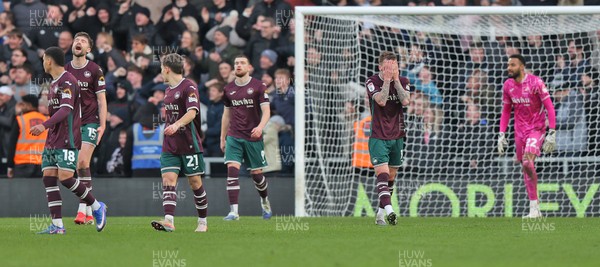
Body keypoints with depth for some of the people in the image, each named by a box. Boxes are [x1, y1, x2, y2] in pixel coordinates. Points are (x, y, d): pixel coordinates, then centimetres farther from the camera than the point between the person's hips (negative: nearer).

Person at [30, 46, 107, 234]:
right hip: (52, 141, 10)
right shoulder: (54, 83, 19)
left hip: (66, 141, -10)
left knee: (65, 178, -15)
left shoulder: (67, 81, -12)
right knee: (48, 178, -1)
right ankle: (57, 225, -4)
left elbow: (66, 109, -24)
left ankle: (96, 207, 5)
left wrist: (45, 125, -34)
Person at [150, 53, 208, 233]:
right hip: (170, 145, 7)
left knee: (195, 181, 2)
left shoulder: (189, 87, -11)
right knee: (168, 180, -10)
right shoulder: (169, 90, 15)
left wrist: (176, 125, -37)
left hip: (189, 144, -7)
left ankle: (202, 222, 16)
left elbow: (192, 112, -24)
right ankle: (169, 221, -23)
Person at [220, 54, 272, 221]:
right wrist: (222, 138, 17)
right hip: (234, 137, 2)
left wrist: (260, 127, -27)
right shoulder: (228, 89, 8)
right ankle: (234, 212, -18)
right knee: (232, 170, -15)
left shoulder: (258, 87, -4)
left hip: (253, 137, -2)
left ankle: (264, 200, 38)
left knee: (256, 174, 7)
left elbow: (266, 112, -8)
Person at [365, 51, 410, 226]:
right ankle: (389, 210, -31)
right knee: (382, 172, -18)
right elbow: (381, 101, -22)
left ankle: (381, 212, 19)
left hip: (397, 136, 4)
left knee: (391, 175, 9)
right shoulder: (372, 82, -7)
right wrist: (387, 80, -22)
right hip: (378, 137, -4)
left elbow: (405, 101, -15)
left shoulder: (403, 81, 3)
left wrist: (396, 80, -17)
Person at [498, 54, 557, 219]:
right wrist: (501, 135, 7)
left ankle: (534, 208, -14)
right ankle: (535, 210, 10)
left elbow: (549, 107, -14)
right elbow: (506, 111, 14)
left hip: (537, 128, -6)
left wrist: (552, 133, -19)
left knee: (527, 162, -23)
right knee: (525, 167, 5)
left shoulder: (536, 82, -14)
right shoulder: (508, 85, 4)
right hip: (519, 129, 6)